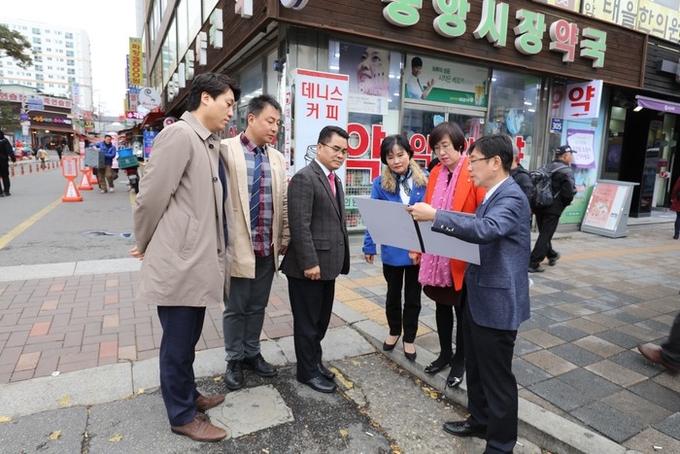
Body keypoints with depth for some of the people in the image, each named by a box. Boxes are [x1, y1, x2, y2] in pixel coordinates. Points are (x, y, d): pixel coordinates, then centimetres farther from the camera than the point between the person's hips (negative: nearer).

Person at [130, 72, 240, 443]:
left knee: (188, 340, 23)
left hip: (199, 261, 8)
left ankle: (189, 397, 42)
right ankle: (182, 416, 27)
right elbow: (151, 197, -15)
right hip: (179, 263, -8)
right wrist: (145, 246, -2)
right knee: (178, 344, 9)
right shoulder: (179, 135, -15)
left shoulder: (211, 144, 12)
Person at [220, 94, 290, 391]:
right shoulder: (226, 150, -7)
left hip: (268, 247, 5)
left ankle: (252, 354, 35)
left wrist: (285, 238, 11)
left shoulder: (277, 158, 9)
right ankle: (234, 360, 29)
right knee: (235, 308, 11)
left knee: (257, 306, 17)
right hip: (238, 245, -4)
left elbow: (284, 201, 12)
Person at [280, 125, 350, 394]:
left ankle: (315, 362, 36)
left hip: (328, 264, 9)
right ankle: (307, 371, 24)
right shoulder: (304, 178, -14)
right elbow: (300, 225, -20)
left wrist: (339, 259, 14)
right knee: (307, 322, 8)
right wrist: (309, 263, -21)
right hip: (309, 265, -9)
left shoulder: (335, 180, 15)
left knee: (321, 320, 19)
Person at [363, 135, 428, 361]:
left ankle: (409, 338, 35)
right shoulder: (380, 184, -8)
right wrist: (369, 246, -5)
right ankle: (394, 331, 43)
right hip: (392, 250, 0)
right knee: (393, 294, 20)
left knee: (413, 296, 15)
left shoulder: (426, 179, -8)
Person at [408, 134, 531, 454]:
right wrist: (437, 218, 4)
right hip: (478, 296, 10)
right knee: (476, 368, 23)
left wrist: (435, 216, -39)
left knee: (497, 376, 6)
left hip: (496, 301, -10)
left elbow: (486, 230, -37)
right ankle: (480, 420, 42)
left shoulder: (512, 197, -20)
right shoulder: (493, 195, 13)